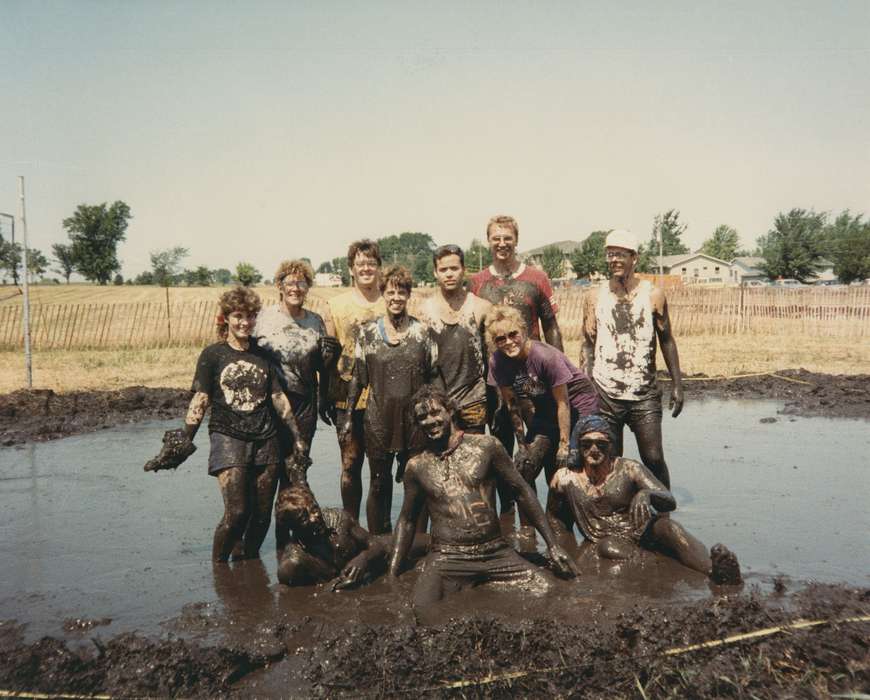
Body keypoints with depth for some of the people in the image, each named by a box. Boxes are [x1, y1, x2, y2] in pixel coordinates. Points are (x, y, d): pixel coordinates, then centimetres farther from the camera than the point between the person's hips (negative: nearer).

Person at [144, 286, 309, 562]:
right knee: (237, 511, -13)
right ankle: (217, 566, 9)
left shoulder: (262, 355, 12)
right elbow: (200, 400, -3)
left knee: (262, 513, 4)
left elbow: (279, 397, 11)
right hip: (227, 437, -3)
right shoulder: (213, 354, 2)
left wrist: (297, 436, 8)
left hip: (266, 439, 4)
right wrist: (184, 439, -12)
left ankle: (250, 561, 25)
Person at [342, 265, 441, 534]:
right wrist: (349, 415, 3)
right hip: (379, 420, 0)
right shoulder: (368, 332, 3)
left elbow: (435, 376, 5)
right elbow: (357, 377, 6)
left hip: (416, 419, 0)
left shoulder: (422, 331, 2)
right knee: (379, 484, 9)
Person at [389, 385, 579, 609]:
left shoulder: (486, 446, 2)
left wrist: (553, 545, 4)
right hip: (447, 559, -1)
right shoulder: (417, 466, 5)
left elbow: (522, 491, 7)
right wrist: (392, 574, 5)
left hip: (496, 553, 1)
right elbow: (406, 520, 15)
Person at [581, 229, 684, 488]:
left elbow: (666, 340, 8)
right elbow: (588, 345, 7)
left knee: (653, 458, -3)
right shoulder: (595, 297, 3)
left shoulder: (653, 295, 2)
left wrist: (677, 384, 5)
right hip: (605, 395, 1)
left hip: (644, 394, 0)